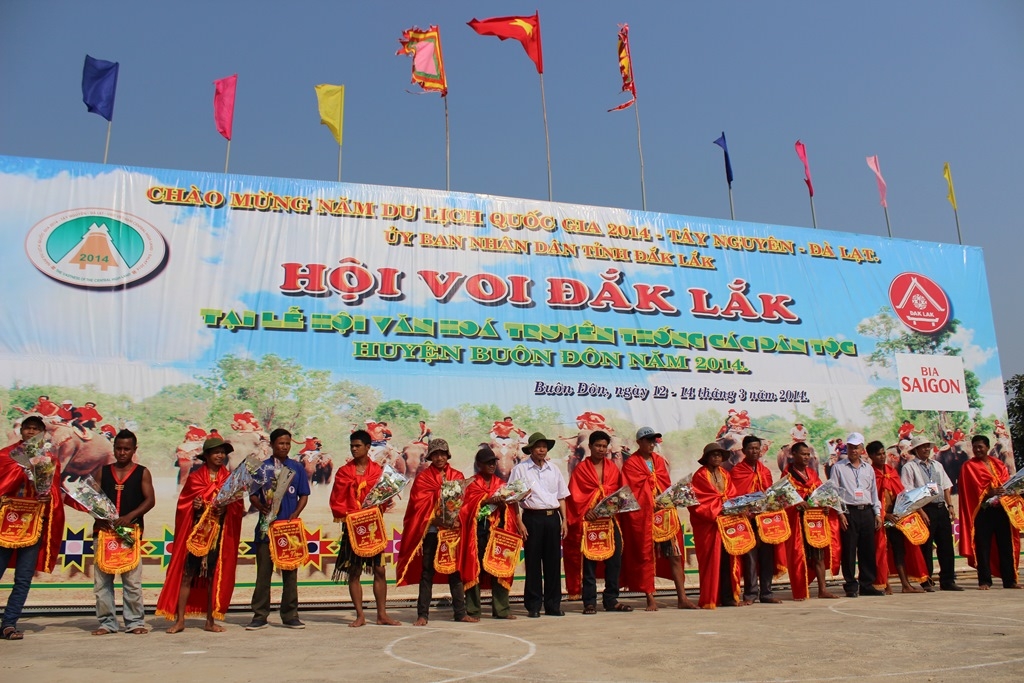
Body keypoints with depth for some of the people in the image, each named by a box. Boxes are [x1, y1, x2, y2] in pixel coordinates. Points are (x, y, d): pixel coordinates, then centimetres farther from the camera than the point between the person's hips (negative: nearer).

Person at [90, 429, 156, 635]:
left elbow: (150, 500, 0)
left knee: (132, 579, -4)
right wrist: (99, 516, -9)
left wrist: (129, 516, -14)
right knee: (102, 579, 2)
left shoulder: (142, 473, 8)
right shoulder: (103, 471, 15)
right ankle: (107, 622, 11)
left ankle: (135, 621, 3)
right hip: (104, 529, 3)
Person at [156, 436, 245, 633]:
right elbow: (184, 504, 5)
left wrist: (225, 508, -15)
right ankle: (180, 620, 3)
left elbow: (237, 506, 6)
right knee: (187, 573, -3)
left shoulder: (230, 478, 9)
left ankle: (210, 621, 11)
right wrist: (195, 505, -15)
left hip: (220, 532, 1)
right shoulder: (194, 477, 7)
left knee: (214, 575, 4)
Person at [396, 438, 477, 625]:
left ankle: (460, 612, 10)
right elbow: (420, 505, -4)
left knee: (456, 570, 4)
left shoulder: (457, 476, 12)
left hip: (454, 529, 2)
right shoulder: (423, 478, 5)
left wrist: (458, 520, -15)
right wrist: (437, 520, -19)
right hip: (430, 530, -2)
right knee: (427, 572, 1)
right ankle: (422, 614, 6)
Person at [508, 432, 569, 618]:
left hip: (553, 517, 4)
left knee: (553, 561, 6)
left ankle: (553, 605, 15)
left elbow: (561, 497, 17)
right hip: (532, 518, -4)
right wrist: (520, 523, -10)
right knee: (533, 562, 0)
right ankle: (533, 606, 10)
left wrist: (564, 520, 8)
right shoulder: (520, 469, 0)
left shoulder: (554, 470, 14)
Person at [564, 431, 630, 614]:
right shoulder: (581, 469, 3)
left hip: (610, 519, 4)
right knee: (589, 560, -3)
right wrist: (585, 511, -18)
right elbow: (574, 495, -3)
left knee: (614, 559, 2)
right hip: (589, 520, -4)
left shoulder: (613, 468, 14)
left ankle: (611, 600, 12)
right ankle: (589, 602, 3)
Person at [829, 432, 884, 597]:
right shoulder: (838, 467, 2)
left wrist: (877, 513, 11)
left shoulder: (869, 469, 16)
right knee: (849, 550, -3)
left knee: (868, 550, 6)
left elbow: (874, 492, 19)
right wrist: (840, 513, -9)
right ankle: (851, 586, 5)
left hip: (867, 512, 4)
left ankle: (867, 584, 15)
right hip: (848, 512, -4)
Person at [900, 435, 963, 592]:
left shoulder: (937, 465, 18)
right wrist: (920, 512, -16)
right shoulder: (909, 467, -4)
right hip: (925, 509, -6)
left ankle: (947, 580, 16)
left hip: (942, 508, 6)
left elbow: (946, 487, 18)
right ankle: (927, 581, 7)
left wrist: (950, 505, 5)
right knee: (925, 547, -2)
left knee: (946, 545, 7)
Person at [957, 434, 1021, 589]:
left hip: (1001, 509, 4)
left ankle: (1010, 580, 12)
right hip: (983, 511, -4)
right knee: (983, 546, -4)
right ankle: (984, 581, -1)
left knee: (1006, 545, 5)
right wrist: (989, 493, -22)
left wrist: (1003, 491, -15)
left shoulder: (998, 464, 16)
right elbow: (972, 489, -7)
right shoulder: (969, 466, 3)